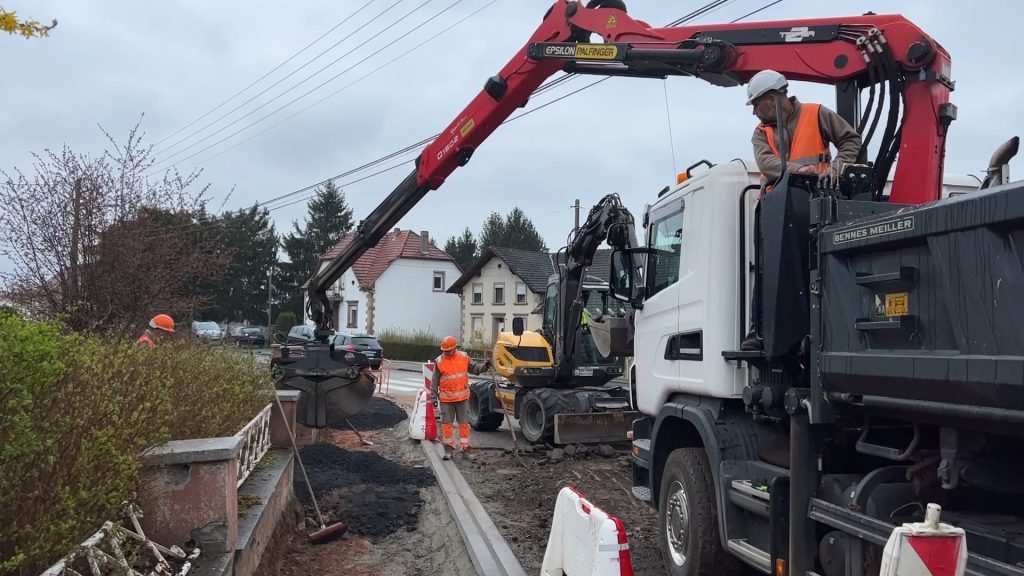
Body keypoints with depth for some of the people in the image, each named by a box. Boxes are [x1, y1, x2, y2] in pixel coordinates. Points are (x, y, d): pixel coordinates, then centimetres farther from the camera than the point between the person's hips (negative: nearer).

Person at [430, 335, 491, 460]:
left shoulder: (464, 357, -2)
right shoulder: (439, 362, -7)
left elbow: (474, 369, 10)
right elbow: (435, 381, 0)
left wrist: (486, 364, -5)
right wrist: (433, 396, -1)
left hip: (462, 397, 2)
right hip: (446, 398, -2)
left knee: (464, 423, 6)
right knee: (446, 423, 3)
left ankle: (465, 447, 15)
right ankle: (449, 448, 15)